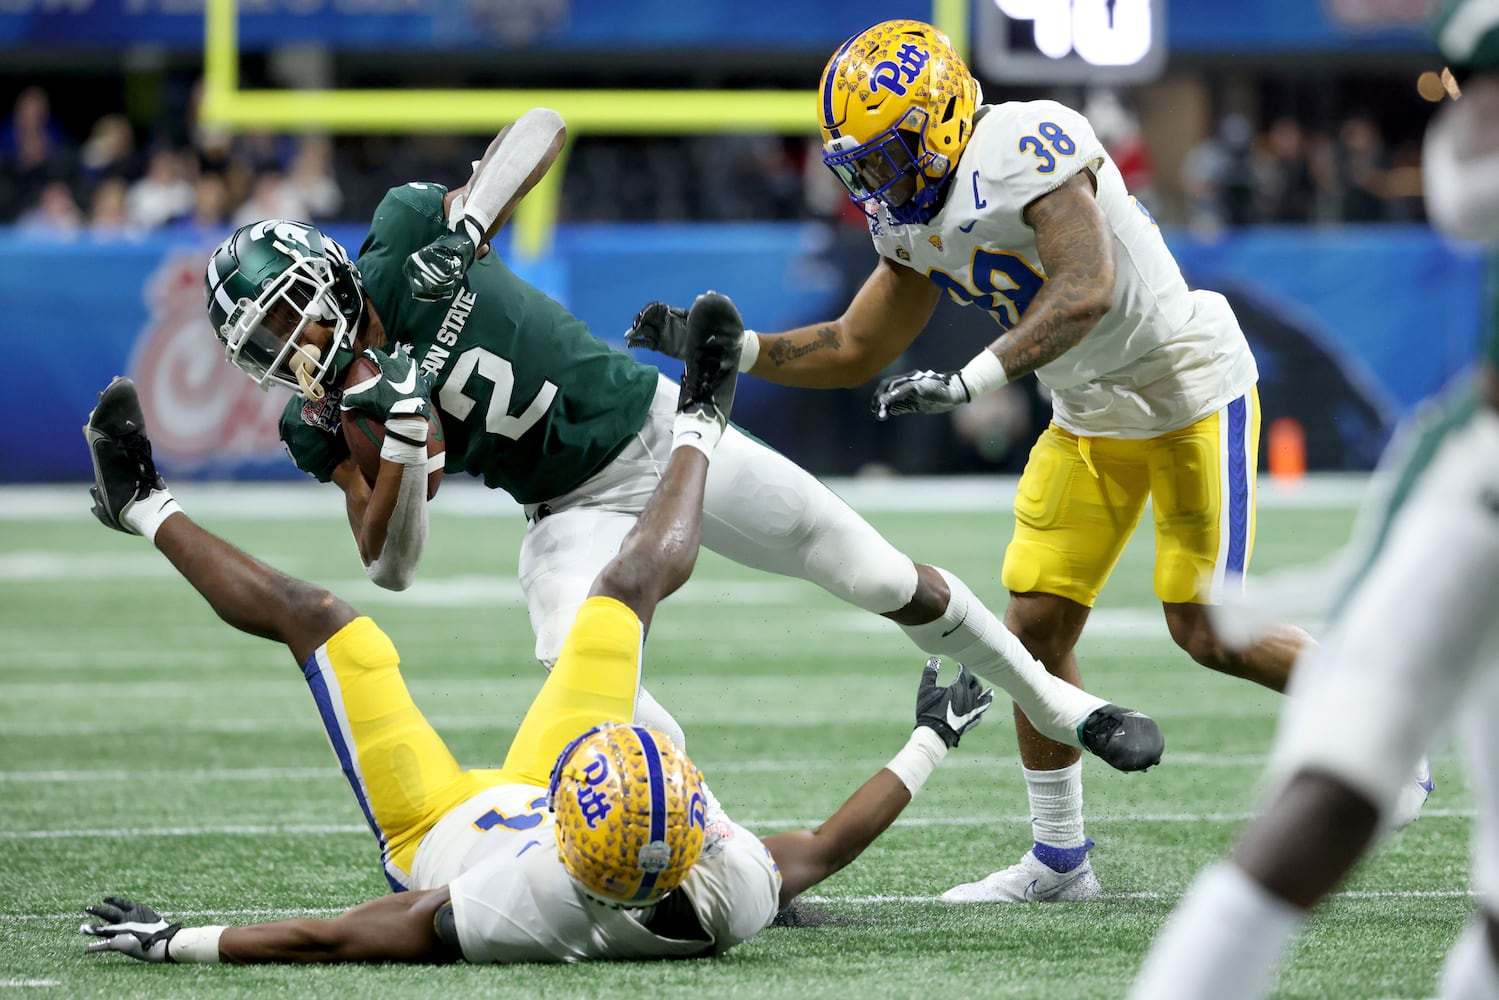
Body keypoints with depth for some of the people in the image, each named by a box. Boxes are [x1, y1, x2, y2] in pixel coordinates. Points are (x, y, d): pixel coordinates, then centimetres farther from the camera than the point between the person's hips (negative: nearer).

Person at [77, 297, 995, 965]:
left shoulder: (526, 914, -50)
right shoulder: (734, 899, -39)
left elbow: (328, 941, -41)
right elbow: (824, 848, -16)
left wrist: (176, 943, -33)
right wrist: (930, 746, -6)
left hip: (439, 834, -3)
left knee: (312, 613, 6)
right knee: (632, 583, 8)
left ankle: (147, 507, 35)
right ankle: (698, 426, 41)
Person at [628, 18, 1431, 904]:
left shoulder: (1030, 148, -26)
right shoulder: (916, 222, 1)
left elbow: (1088, 289, -36)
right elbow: (857, 352, 10)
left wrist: (972, 381, -44)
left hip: (1190, 394, -8)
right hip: (1091, 416, 8)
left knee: (1208, 633, -7)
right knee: (1037, 623, 1)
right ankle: (1060, 860, 12)